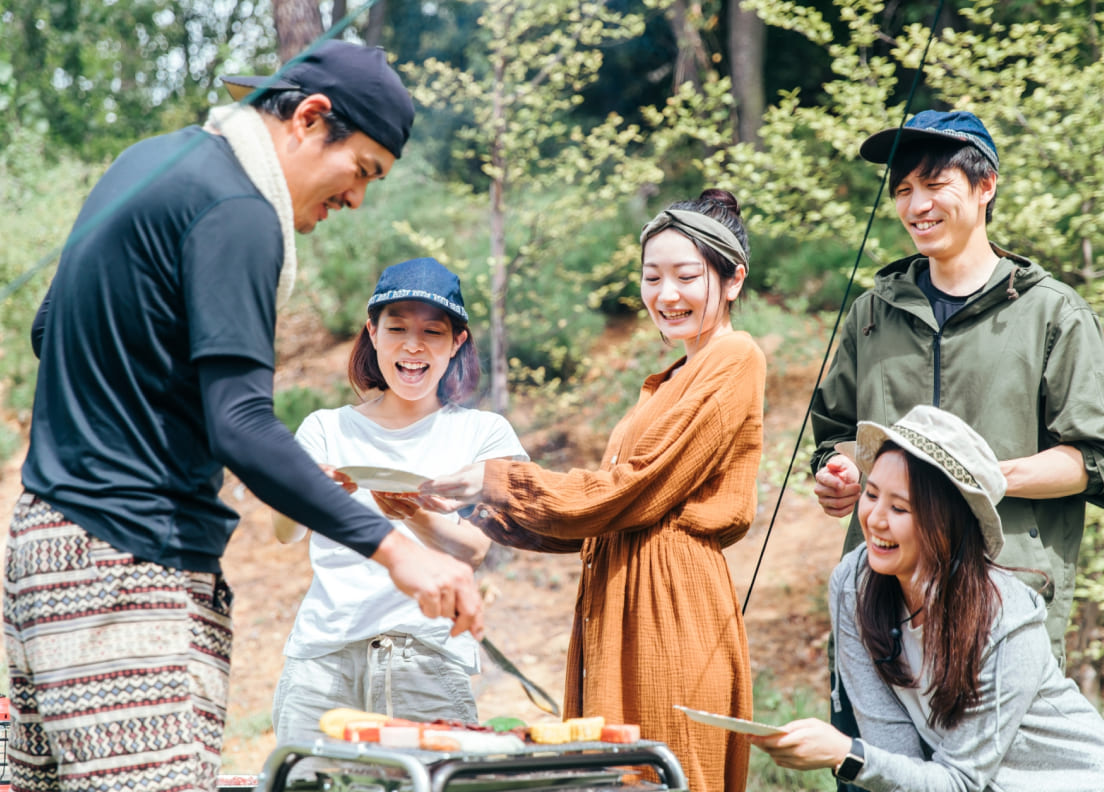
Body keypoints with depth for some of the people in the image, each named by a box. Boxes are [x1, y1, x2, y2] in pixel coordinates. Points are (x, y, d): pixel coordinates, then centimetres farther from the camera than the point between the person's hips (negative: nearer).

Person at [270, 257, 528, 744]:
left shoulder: (484, 434, 11)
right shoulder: (327, 429, 14)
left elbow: (473, 552, 0)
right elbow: (283, 530, 2)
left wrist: (415, 517, -21)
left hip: (430, 658, -1)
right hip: (324, 656, 1)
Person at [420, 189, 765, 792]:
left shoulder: (732, 360, -7)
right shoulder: (671, 381, 24)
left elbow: (629, 491, -13)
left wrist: (496, 482, -9)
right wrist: (492, 515, 8)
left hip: (670, 608, -9)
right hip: (621, 607, 9)